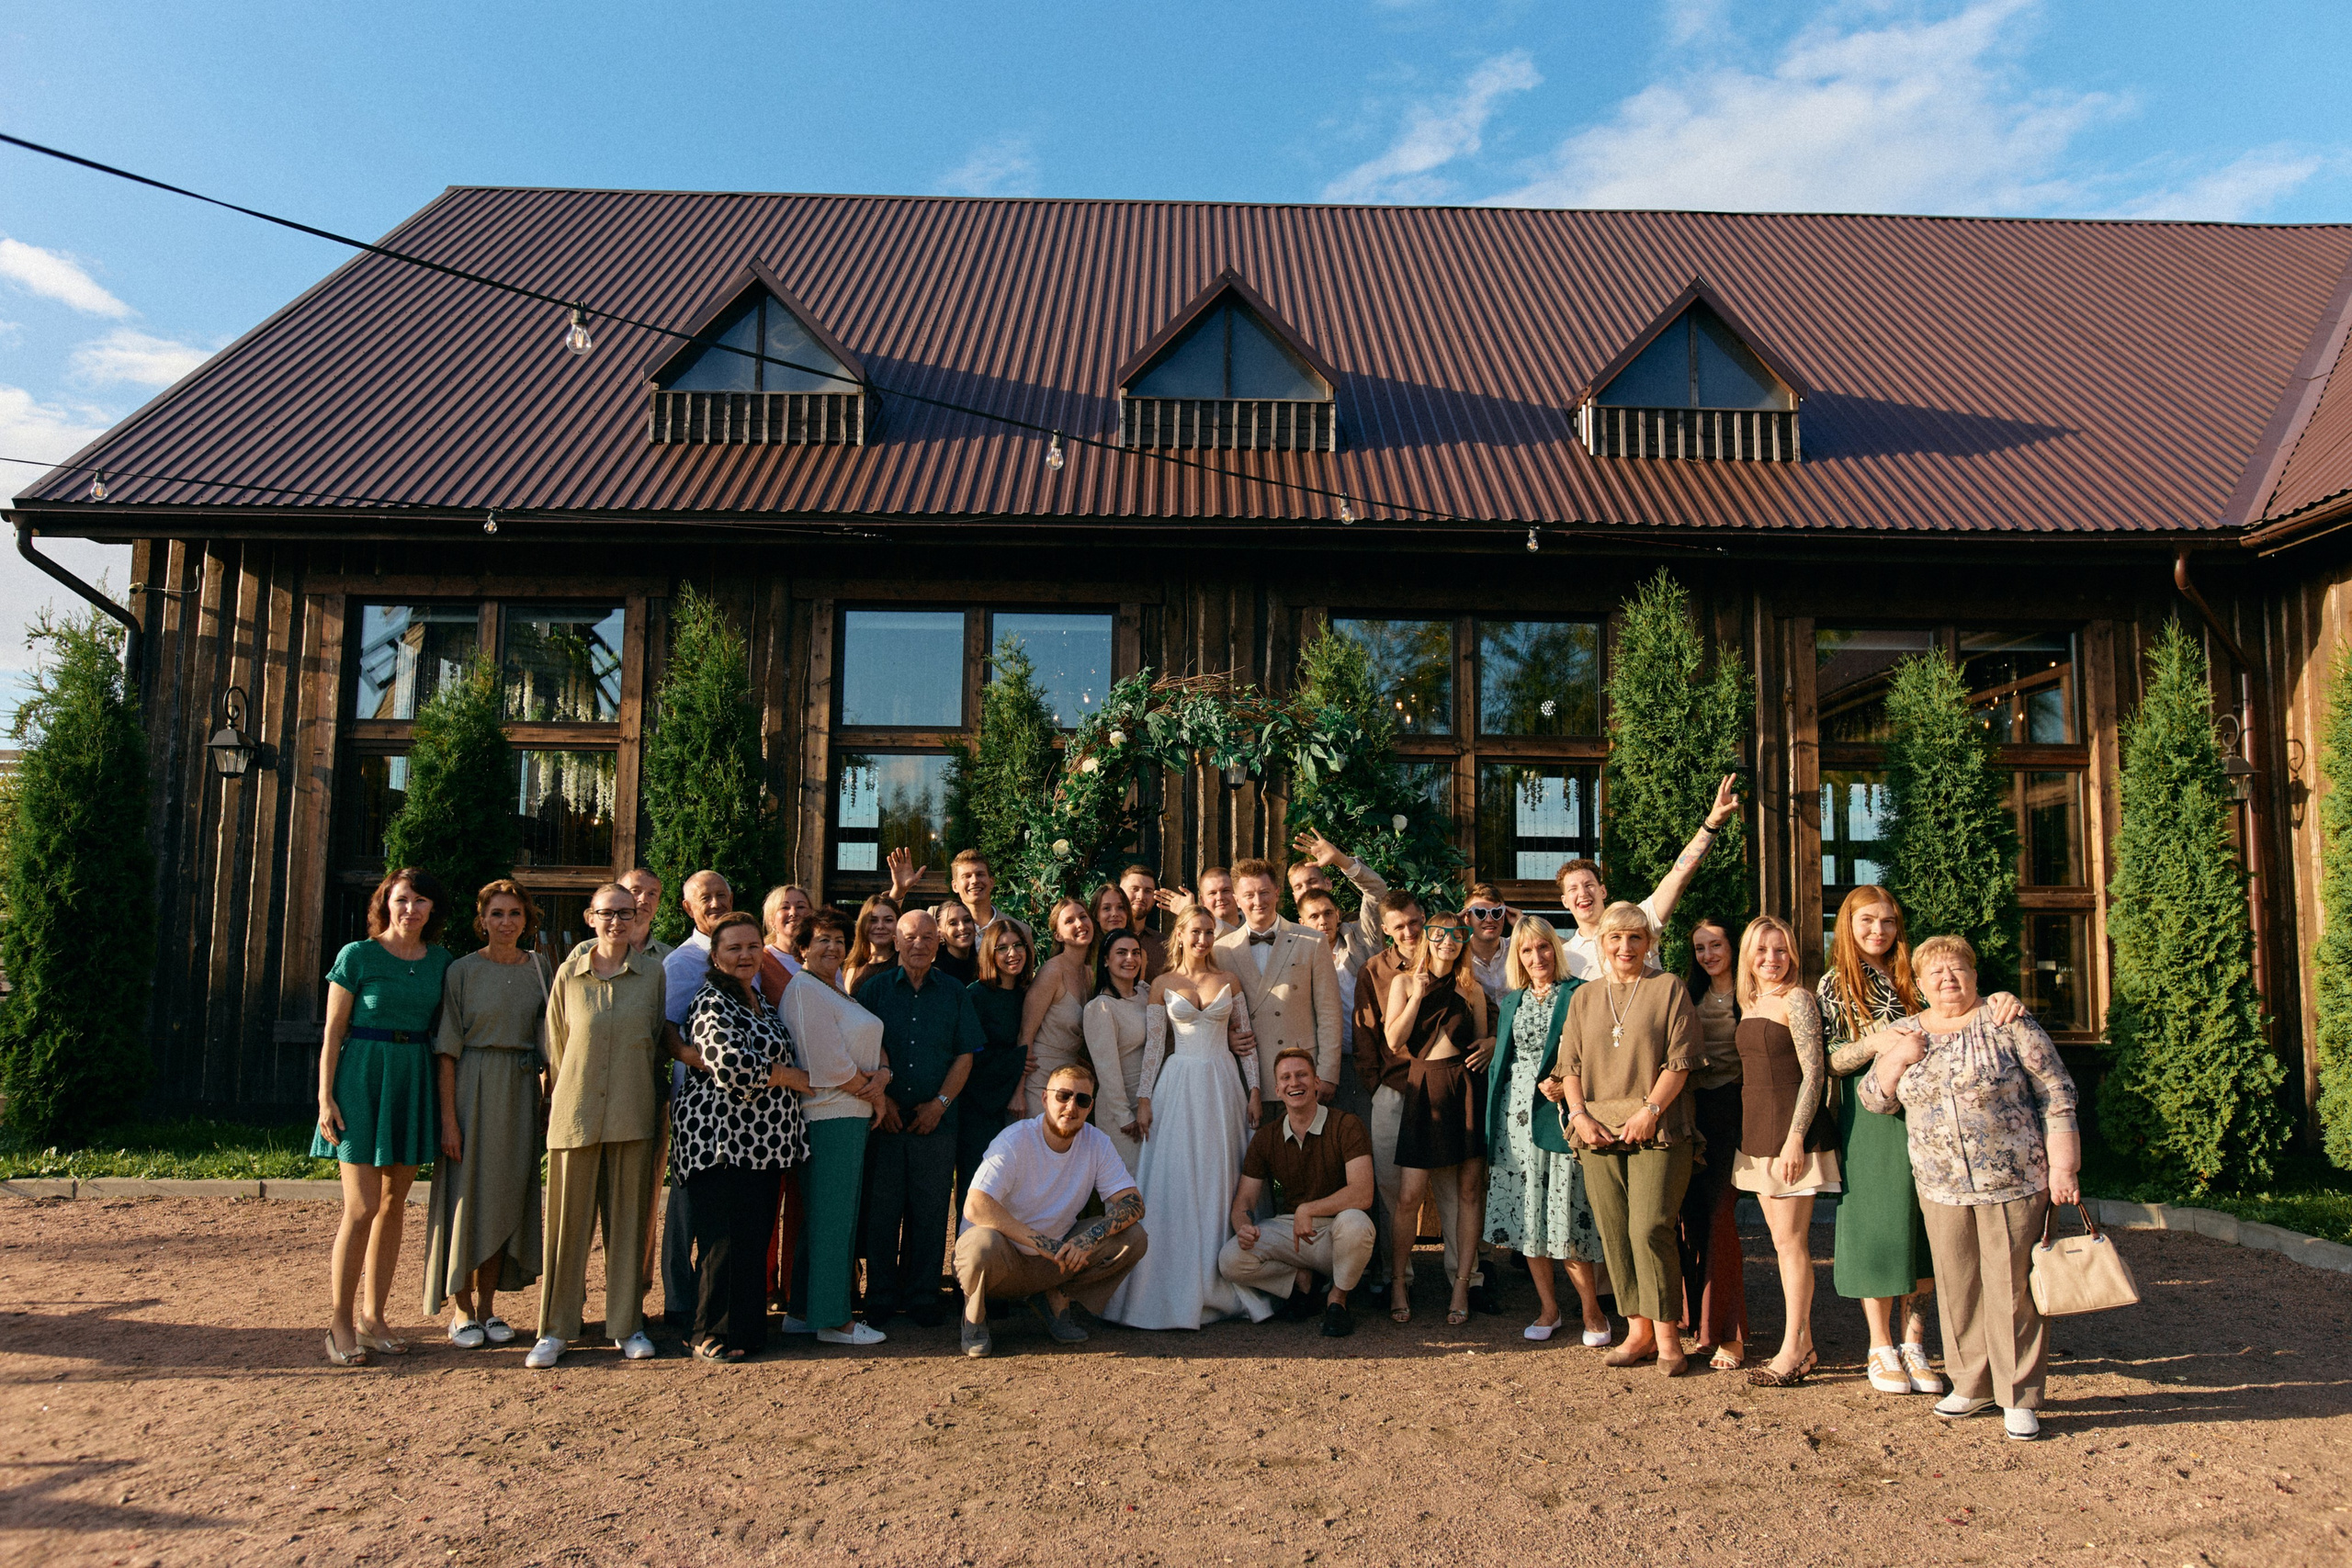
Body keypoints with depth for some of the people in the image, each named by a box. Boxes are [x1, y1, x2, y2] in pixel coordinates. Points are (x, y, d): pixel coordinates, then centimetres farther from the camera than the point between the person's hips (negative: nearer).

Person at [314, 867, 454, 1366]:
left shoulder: (440, 960, 8)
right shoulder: (357, 955, -3)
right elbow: (333, 1031, -2)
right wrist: (325, 1097, -8)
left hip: (415, 1081, 4)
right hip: (363, 1078, -4)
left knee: (394, 1204, 8)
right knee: (362, 1208, -7)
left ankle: (373, 1318, 18)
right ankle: (340, 1322, 6)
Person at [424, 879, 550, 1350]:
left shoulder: (541, 970, 7)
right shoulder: (462, 971, -4)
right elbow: (448, 1048, -7)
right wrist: (448, 1116, -12)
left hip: (520, 1092, 3)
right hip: (472, 1087, -3)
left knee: (507, 1196, 7)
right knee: (467, 1193, 0)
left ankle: (487, 1306, 18)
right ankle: (462, 1311, 11)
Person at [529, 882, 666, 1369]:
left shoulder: (652, 973, 4)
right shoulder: (569, 974, 3)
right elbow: (555, 1043, 9)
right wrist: (560, 1099, 8)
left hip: (632, 1112, 1)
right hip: (577, 1109, 0)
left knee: (628, 1218, 6)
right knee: (569, 1218, 3)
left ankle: (627, 1324, 17)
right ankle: (555, 1329, 14)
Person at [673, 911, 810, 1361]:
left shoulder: (759, 999, 18)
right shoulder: (712, 1002, -9)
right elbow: (732, 1067, -21)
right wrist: (795, 1078, -10)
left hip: (763, 1139, 8)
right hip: (721, 1138, -8)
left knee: (756, 1237, 9)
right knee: (726, 1239, -5)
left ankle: (748, 1328, 18)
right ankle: (713, 1335, 6)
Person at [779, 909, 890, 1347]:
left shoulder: (836, 992, 19)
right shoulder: (804, 990, -11)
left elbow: (872, 1043, 15)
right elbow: (830, 1065, -17)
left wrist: (882, 1076, -6)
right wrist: (874, 1096, -7)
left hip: (852, 1115, 10)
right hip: (829, 1116, -10)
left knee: (834, 1215, 13)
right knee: (831, 1216, -4)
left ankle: (804, 1311, 20)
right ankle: (832, 1319, 4)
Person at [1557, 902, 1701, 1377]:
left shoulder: (1668, 989, 4)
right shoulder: (1583, 997, 16)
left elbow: (1680, 1060, -3)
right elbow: (1569, 1064, 13)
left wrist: (1649, 1111, -12)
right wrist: (1580, 1115, -2)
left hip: (1657, 1129, -4)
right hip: (1598, 1131, 4)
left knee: (1650, 1228, -11)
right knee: (1614, 1232, 3)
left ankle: (1668, 1335, 1)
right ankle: (1639, 1331, 13)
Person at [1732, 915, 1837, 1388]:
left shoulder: (1796, 999, -9)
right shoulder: (1751, 1003, 14)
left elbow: (1814, 1072, -14)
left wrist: (1795, 1136, -19)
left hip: (1791, 1129, -8)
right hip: (1757, 1132, 8)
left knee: (1790, 1241, -4)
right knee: (1782, 1241, 11)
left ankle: (1792, 1352, 3)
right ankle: (1803, 1347, 19)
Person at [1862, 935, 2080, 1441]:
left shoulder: (2008, 1025, -4)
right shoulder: (1907, 1034, 9)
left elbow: (2056, 1096, -4)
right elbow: (1873, 1097, 10)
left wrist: (2063, 1166, -9)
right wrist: (1898, 1058, -7)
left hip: (2013, 1182, -4)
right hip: (1941, 1188, 4)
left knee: (2012, 1287, 1)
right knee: (1957, 1287, 10)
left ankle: (2019, 1397, 12)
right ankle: (1971, 1385, 24)